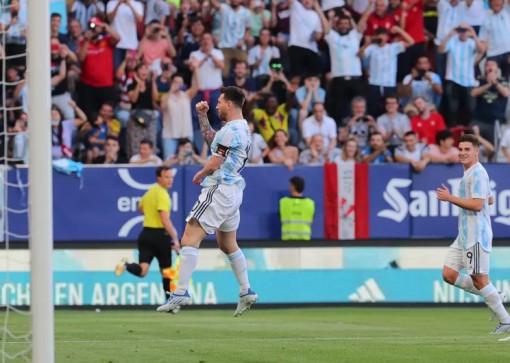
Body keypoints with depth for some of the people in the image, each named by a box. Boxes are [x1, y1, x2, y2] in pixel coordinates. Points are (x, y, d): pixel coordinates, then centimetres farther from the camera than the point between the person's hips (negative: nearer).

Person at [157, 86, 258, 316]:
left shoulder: (232, 130, -16)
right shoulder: (242, 128, 14)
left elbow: (215, 163, -15)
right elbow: (211, 140, 28)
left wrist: (199, 175, 3)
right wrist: (202, 116, 21)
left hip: (219, 191, -10)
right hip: (233, 192, 10)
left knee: (189, 239, -13)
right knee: (228, 244, 21)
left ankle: (181, 292, -21)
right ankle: (246, 292, 23)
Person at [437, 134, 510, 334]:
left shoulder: (477, 173, -14)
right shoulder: (469, 173, 17)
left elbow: (477, 204, -23)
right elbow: (490, 199, 28)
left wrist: (450, 198, -19)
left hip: (476, 236, -10)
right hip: (464, 235, 10)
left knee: (479, 279, -7)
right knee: (449, 274, 6)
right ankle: (494, 297, 15)